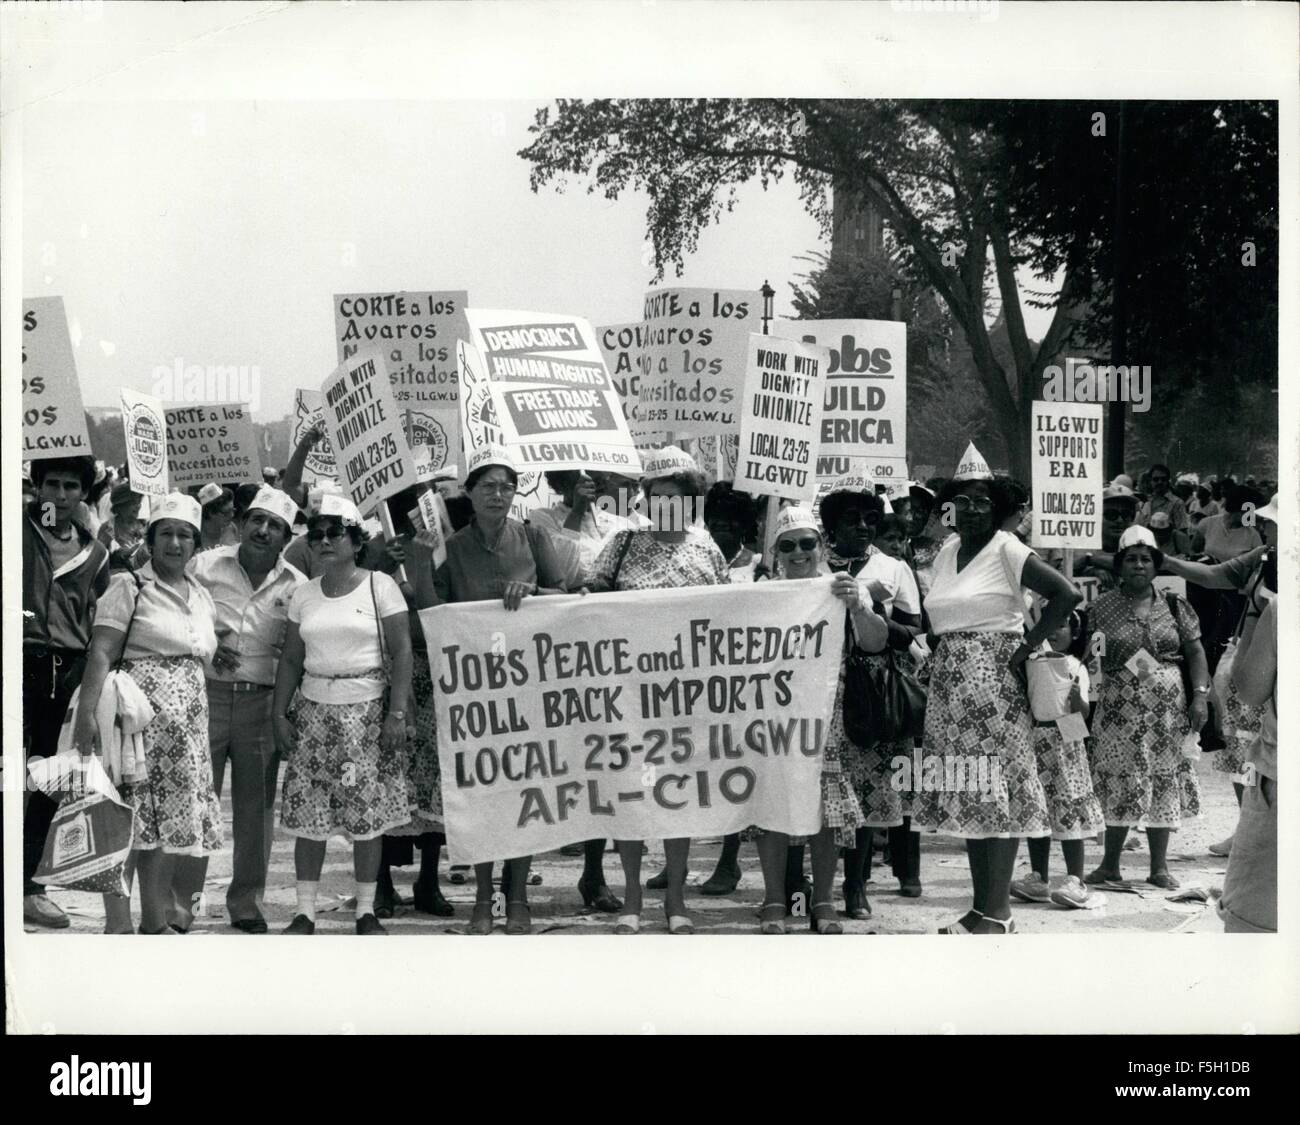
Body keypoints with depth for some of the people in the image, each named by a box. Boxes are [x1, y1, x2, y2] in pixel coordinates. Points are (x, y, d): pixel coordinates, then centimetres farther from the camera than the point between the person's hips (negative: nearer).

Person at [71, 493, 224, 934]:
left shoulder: (201, 597, 17)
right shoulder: (129, 587, -3)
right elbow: (101, 654, -12)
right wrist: (86, 713, -23)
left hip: (187, 721, 7)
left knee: (170, 820, 9)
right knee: (128, 821, -8)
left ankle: (157, 921, 16)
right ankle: (118, 923, -5)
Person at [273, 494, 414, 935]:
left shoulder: (379, 586, -1)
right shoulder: (304, 595, 10)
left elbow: (401, 652, -4)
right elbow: (291, 659, 12)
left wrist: (397, 712, -11)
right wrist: (279, 713, 3)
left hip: (368, 708, -3)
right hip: (314, 709, 3)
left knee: (367, 813, -2)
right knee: (308, 812, 0)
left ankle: (366, 912, 7)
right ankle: (305, 912, 5)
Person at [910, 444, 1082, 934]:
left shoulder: (1007, 549, -8)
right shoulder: (947, 551, 14)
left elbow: (1066, 594, -15)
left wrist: (1027, 647, -14)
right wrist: (936, 653, 4)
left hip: (993, 680, -7)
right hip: (950, 686, 7)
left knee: (994, 792, -6)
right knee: (966, 797, 8)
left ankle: (997, 912, -4)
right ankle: (982, 907, 14)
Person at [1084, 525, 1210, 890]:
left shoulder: (1174, 606, 7)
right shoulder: (1101, 609, 2)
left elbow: (1195, 652, 8)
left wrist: (1200, 695, -2)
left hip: (1168, 710, 2)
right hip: (1120, 712, -2)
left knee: (1165, 785, 4)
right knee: (1120, 785, -2)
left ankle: (1160, 867, 12)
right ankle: (1110, 865, 10)